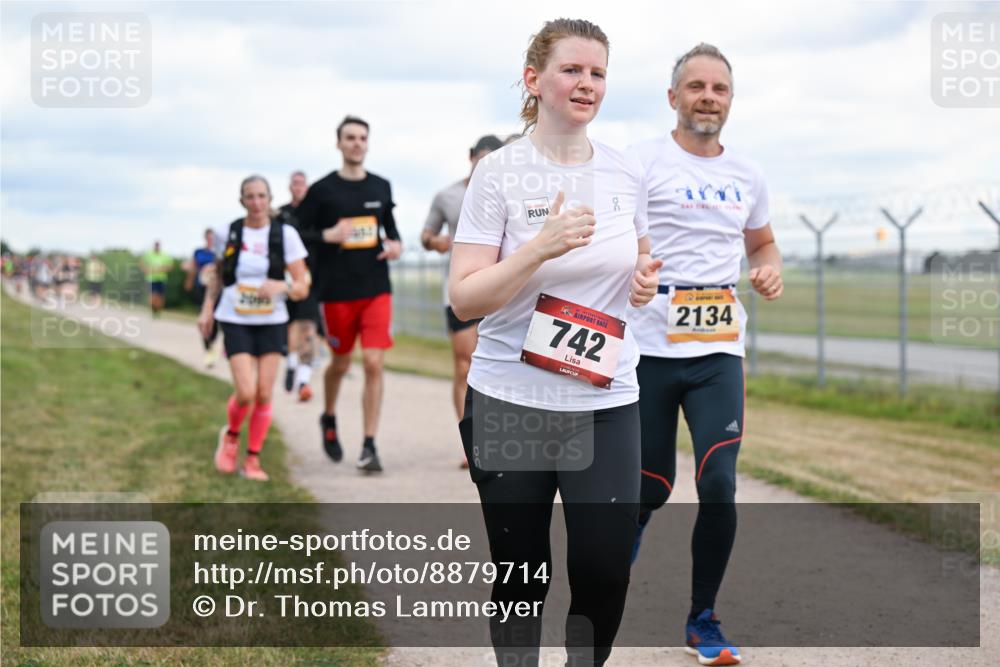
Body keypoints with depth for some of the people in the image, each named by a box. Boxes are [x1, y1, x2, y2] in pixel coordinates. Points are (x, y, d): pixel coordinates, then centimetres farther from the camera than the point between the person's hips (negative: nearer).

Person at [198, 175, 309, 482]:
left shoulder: (286, 234, -3)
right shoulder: (227, 234, 0)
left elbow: (302, 287, -4)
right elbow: (218, 275, 17)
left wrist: (282, 287, -24)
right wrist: (207, 308, 7)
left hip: (272, 323, 1)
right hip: (236, 322, -1)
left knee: (264, 395, -2)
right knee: (245, 393, -13)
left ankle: (253, 459, 15)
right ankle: (231, 435, 18)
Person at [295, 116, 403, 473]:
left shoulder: (381, 187, 8)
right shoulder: (322, 190, -2)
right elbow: (296, 233, 0)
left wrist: (396, 243, 1)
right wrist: (326, 236, -18)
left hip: (377, 289, 2)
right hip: (336, 291, -2)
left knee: (374, 364, -9)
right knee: (340, 363, 12)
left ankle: (369, 446, -4)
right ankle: (329, 419, 42)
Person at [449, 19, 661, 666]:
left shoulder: (628, 172, 5)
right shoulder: (500, 171, -7)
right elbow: (464, 299, -11)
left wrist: (645, 278, 0)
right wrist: (542, 246, -24)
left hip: (607, 403, 3)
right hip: (510, 402, -3)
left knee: (605, 573, -4)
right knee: (522, 576, 5)